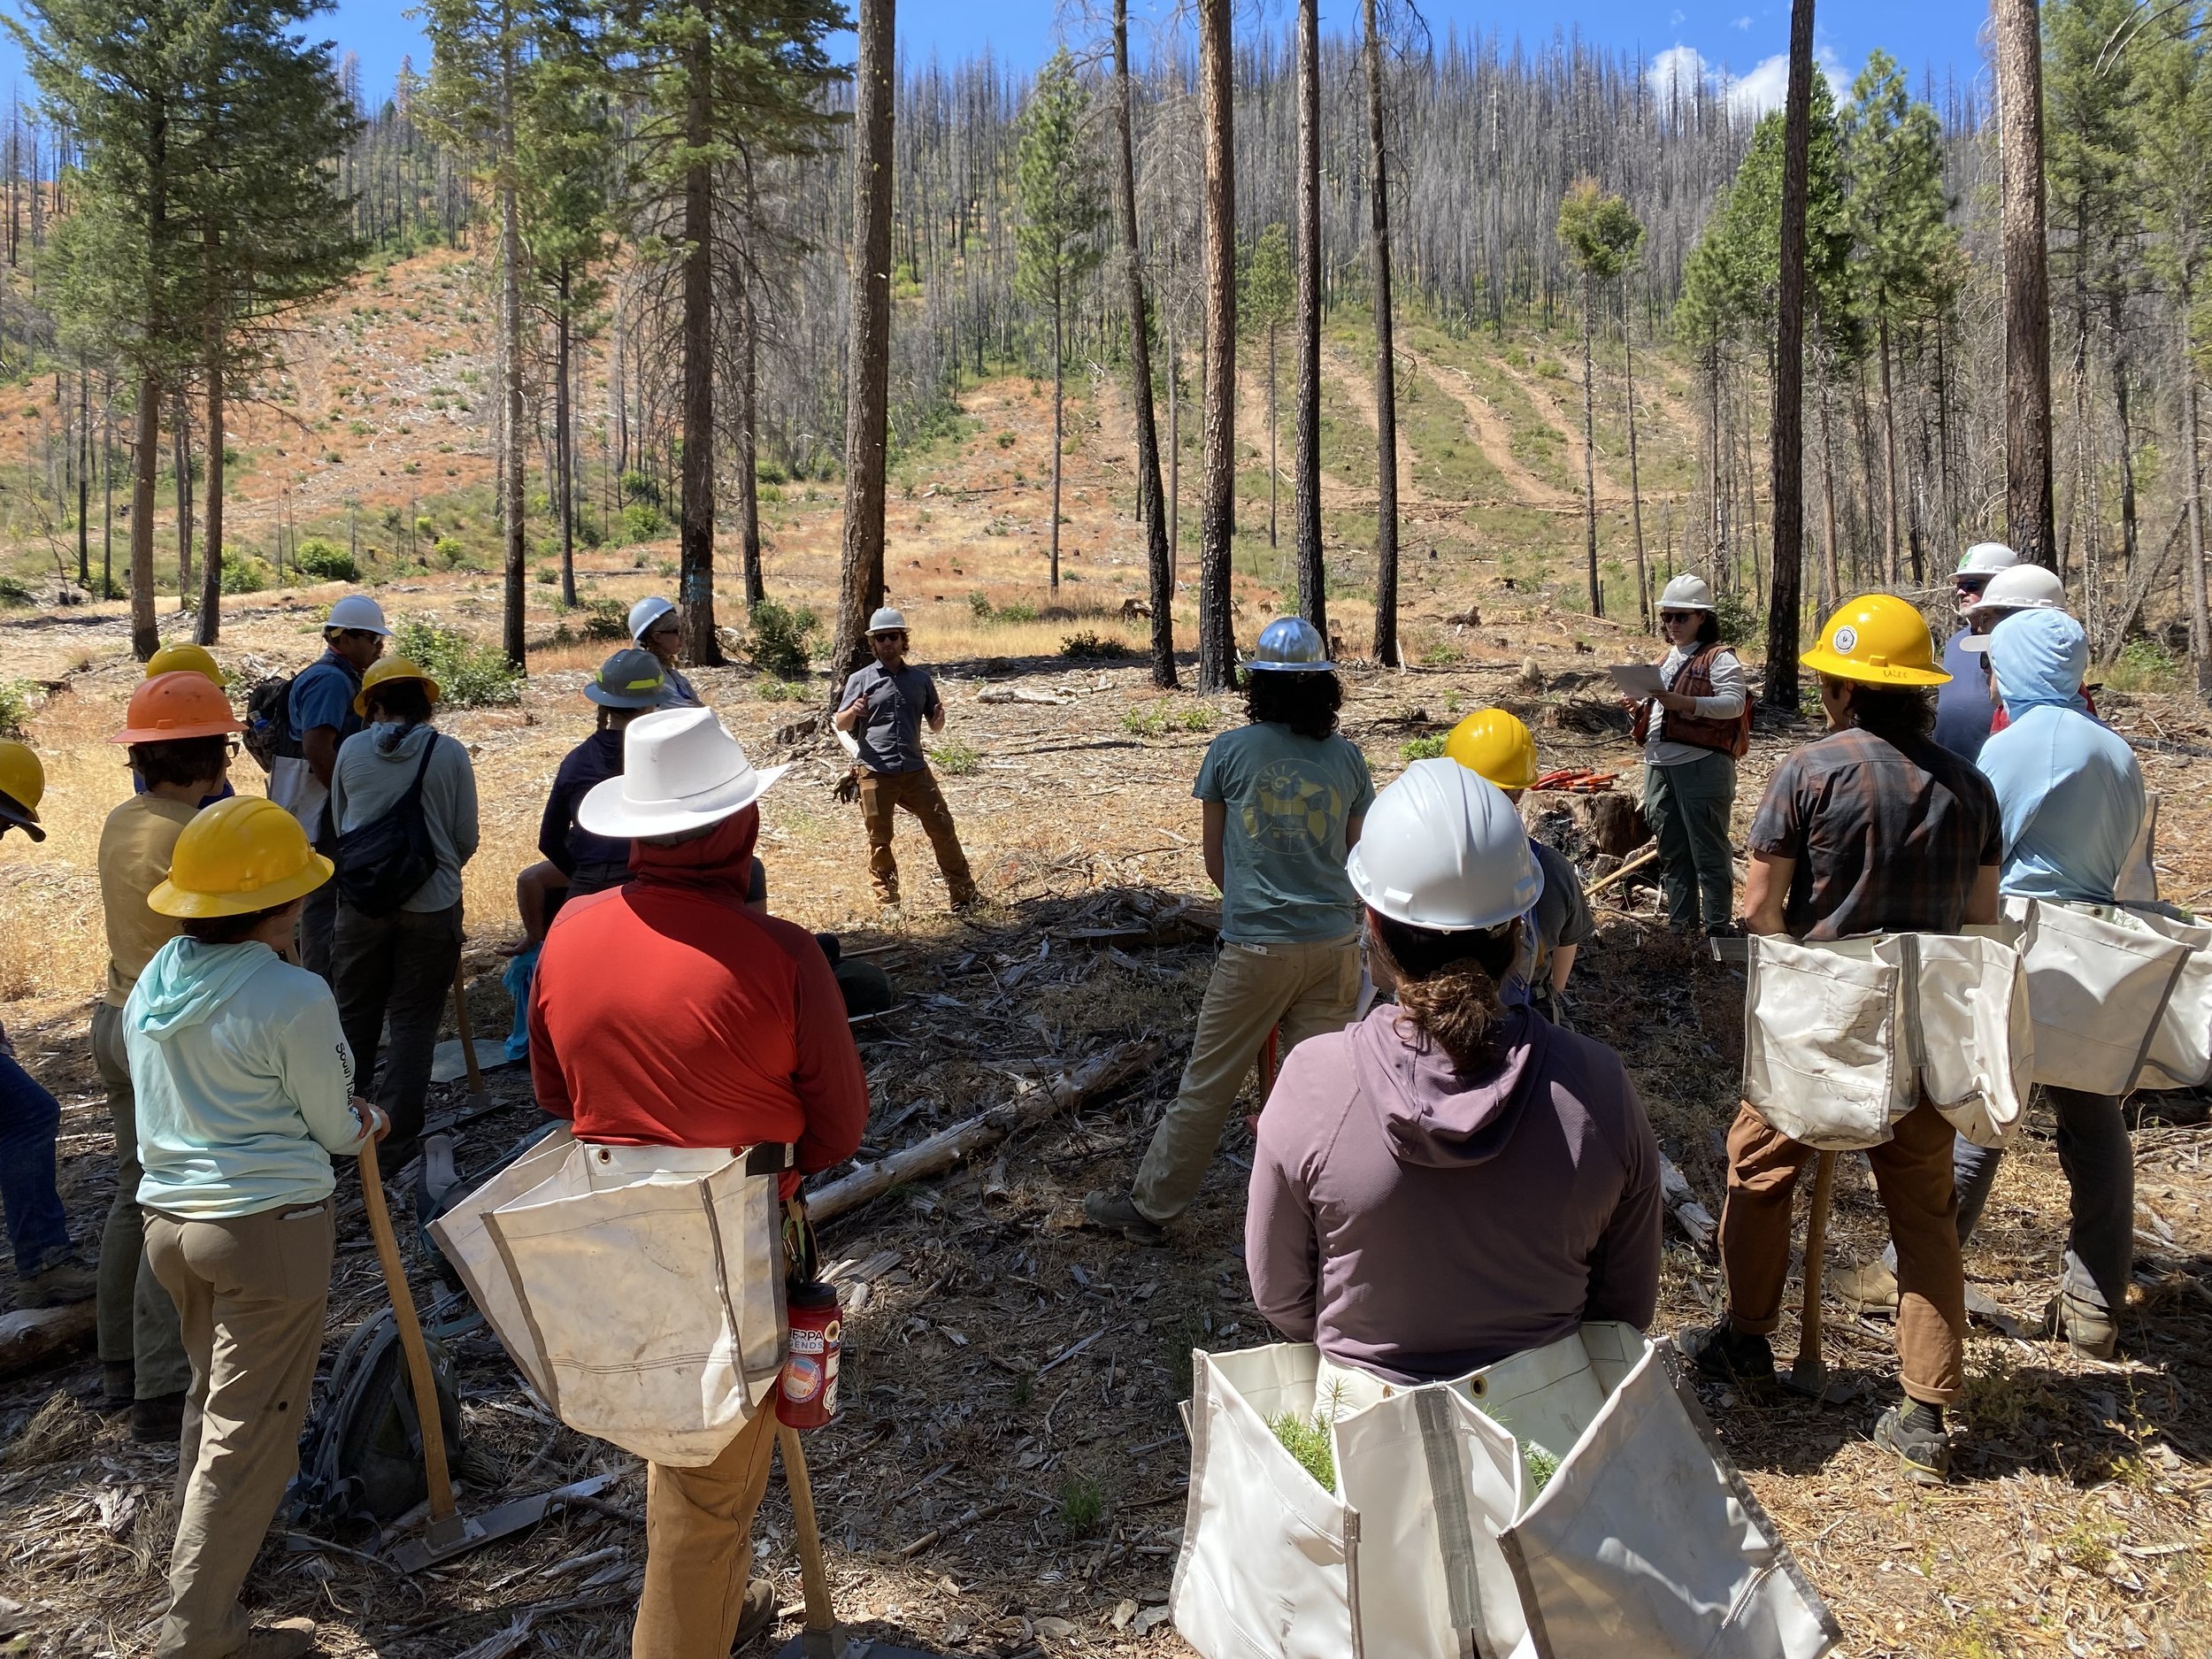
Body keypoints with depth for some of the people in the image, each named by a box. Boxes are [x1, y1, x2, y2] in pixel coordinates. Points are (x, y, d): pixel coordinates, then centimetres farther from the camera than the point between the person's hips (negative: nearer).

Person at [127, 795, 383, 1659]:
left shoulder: (151, 985, 4)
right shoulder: (293, 998, -19)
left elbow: (173, 1101, 12)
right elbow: (333, 1128, -9)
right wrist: (368, 1121, 15)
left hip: (169, 1215, 8)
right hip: (268, 1225, -7)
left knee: (212, 1394, 26)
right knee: (250, 1429, 3)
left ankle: (202, 1545, 43)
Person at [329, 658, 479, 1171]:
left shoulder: (352, 750, 0)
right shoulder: (449, 753, -7)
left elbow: (338, 825, 13)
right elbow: (467, 839, -1)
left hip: (362, 901, 2)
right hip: (431, 904, -2)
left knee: (354, 1014, 16)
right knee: (414, 1021, 5)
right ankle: (398, 1143, 6)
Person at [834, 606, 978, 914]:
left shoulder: (921, 678, 11)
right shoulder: (860, 679, 3)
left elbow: (935, 726, 17)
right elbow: (841, 724, 3)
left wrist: (939, 717, -7)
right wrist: (853, 712, -19)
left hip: (915, 770, 2)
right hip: (875, 773, -2)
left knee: (942, 828, 2)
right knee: (879, 840, 3)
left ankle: (964, 893, 12)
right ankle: (888, 903, 14)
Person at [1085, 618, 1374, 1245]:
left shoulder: (1230, 751, -5)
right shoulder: (1347, 757, 1)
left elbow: (1213, 855, 4)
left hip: (1255, 946, -3)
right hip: (1334, 941, 3)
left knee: (1207, 1083, 6)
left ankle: (1149, 1205, 18)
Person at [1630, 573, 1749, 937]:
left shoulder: (1719, 658, -5)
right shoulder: (1667, 659, 21)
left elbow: (1734, 703, -19)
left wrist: (1680, 701, -28)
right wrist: (1641, 705, 6)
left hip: (1701, 766, -8)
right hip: (1660, 766, 8)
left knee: (1709, 851, -4)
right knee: (1672, 852, 13)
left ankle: (1718, 928, 3)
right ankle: (1681, 924, 22)